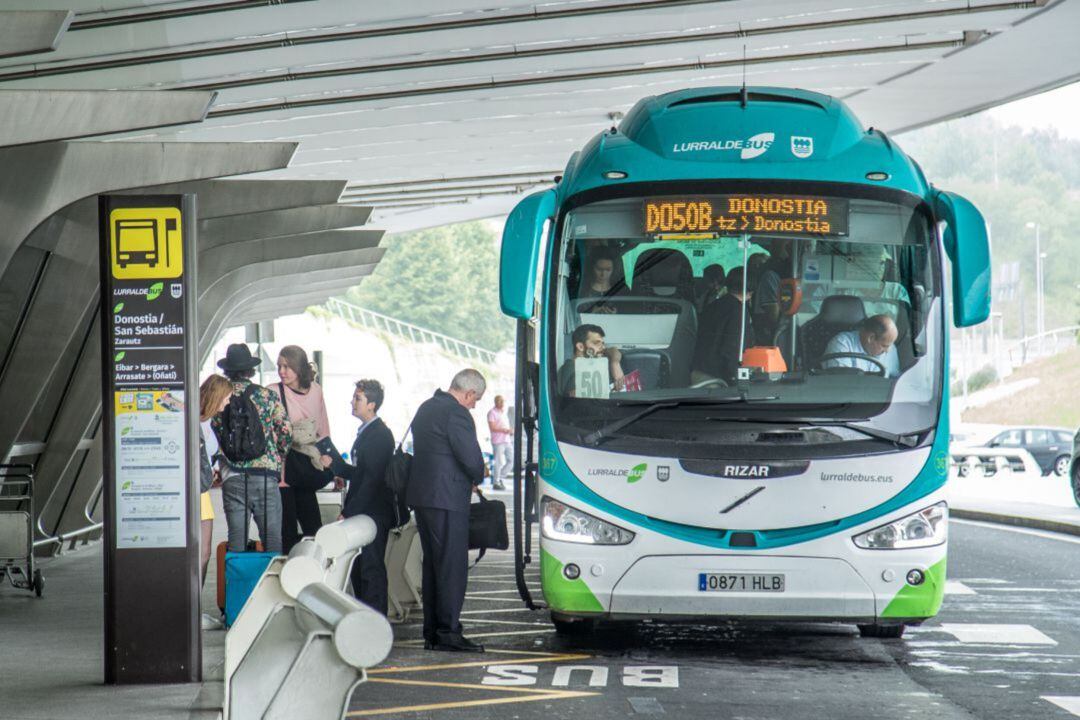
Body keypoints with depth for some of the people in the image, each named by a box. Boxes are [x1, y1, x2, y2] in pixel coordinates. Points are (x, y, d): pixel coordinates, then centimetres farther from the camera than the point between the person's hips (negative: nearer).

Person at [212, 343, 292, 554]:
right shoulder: (267, 396, 1)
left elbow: (215, 432, 2)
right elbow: (286, 432, 0)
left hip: (232, 477, 1)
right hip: (265, 475, -1)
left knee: (237, 540, 4)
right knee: (272, 538, 3)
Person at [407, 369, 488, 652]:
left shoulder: (427, 408, 16)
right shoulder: (456, 414, -14)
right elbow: (472, 459, -18)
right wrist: (476, 479, 5)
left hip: (421, 496, 9)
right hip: (447, 500, -9)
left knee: (433, 566, 13)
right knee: (452, 567, -7)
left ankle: (432, 633, 14)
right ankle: (448, 632, -9)